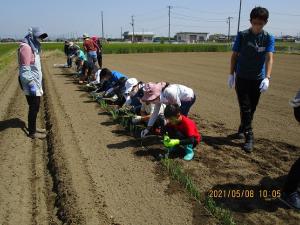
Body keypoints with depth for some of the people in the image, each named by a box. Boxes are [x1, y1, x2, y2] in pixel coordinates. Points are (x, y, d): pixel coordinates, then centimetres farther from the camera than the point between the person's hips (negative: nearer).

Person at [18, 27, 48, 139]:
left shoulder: (33, 47, 15)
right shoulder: (26, 47, -15)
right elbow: (25, 69, -20)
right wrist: (31, 84, -22)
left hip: (35, 83, 9)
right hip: (32, 85, -9)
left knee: (35, 107, 17)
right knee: (34, 108, -3)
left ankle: (33, 128, 30)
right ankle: (32, 132, 9)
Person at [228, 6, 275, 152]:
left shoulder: (269, 38, -2)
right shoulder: (242, 36, -5)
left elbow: (269, 58, -12)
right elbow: (234, 55, 1)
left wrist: (267, 78, -25)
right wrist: (231, 74, -1)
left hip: (258, 79, 2)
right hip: (242, 78, -2)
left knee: (252, 108, 11)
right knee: (245, 108, -5)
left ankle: (242, 129, 32)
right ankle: (249, 138, -1)